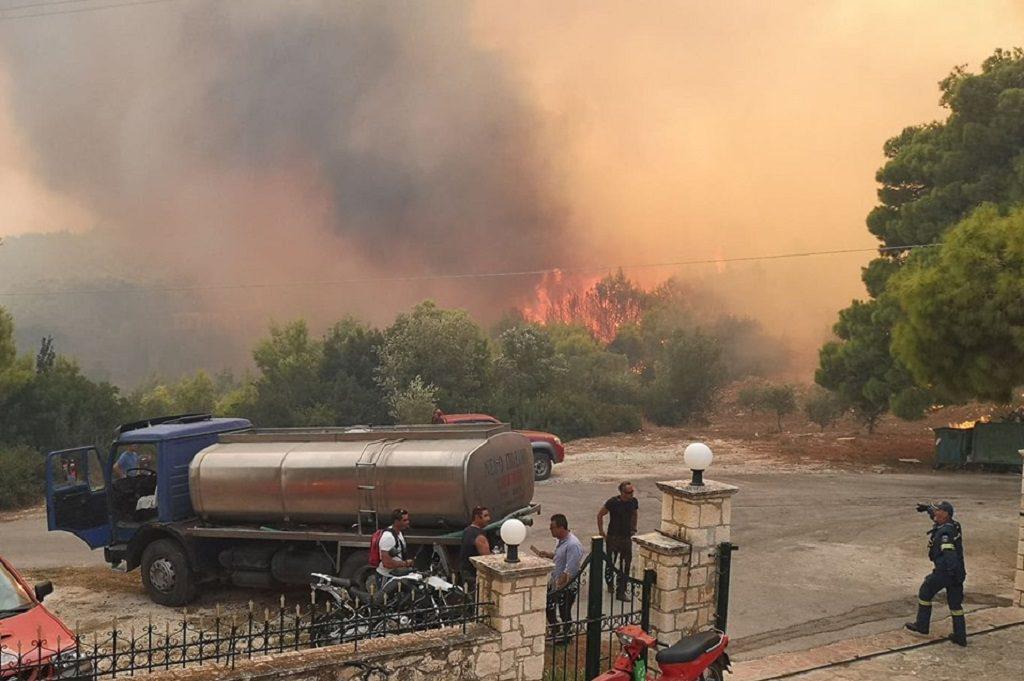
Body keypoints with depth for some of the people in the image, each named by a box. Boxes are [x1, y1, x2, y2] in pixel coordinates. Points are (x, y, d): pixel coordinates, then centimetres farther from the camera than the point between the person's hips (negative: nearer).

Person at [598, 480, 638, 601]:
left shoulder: (633, 502, -4)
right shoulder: (613, 502, -17)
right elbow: (600, 515, -6)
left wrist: (633, 529, 12)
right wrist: (601, 532, -4)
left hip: (626, 537, 3)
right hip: (613, 537, -3)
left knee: (625, 565, 1)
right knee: (611, 563, 10)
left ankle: (621, 592, 8)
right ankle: (610, 583, 36)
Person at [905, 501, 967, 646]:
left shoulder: (945, 532, -21)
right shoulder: (953, 525, 6)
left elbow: (949, 552, -33)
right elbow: (937, 515, 28)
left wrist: (952, 572, -40)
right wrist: (927, 507, 42)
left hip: (944, 572, -8)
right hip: (958, 572, 8)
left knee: (925, 593, 13)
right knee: (955, 604, 13)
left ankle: (922, 625, 23)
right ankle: (960, 636, 15)